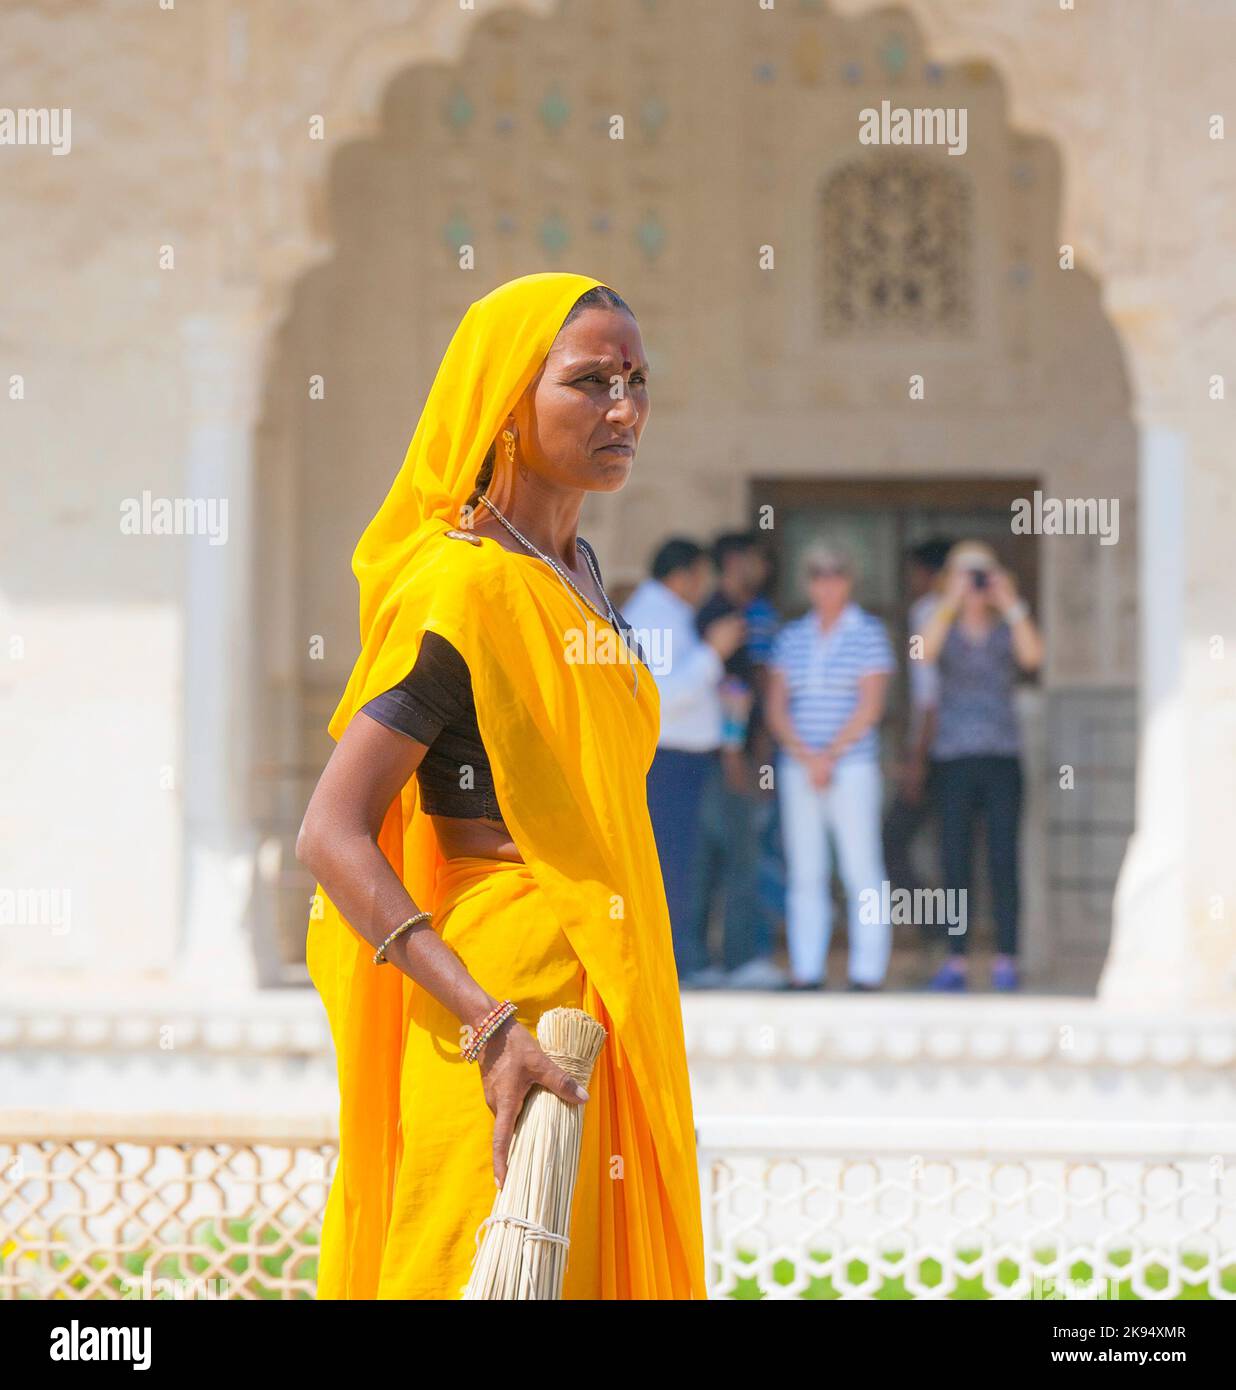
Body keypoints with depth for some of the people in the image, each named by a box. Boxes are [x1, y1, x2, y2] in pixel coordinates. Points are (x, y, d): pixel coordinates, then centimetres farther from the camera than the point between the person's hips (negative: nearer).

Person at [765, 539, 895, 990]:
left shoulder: (868, 633, 2)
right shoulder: (793, 636, 13)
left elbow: (869, 708, -5)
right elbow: (777, 706, 7)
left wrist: (829, 756, -11)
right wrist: (805, 755, -7)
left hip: (851, 765, -4)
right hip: (798, 765, 4)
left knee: (861, 869, -6)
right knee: (804, 872, 3)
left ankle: (867, 972, -5)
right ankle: (805, 972, 5)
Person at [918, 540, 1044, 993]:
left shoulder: (1006, 631, 9)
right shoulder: (947, 630, 8)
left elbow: (1032, 657, -11)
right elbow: (927, 651, -13)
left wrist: (1011, 606, -13)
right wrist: (950, 602, -17)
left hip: (1001, 756, 0)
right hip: (954, 758, 0)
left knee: (1003, 861, -3)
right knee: (955, 861, -1)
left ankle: (1005, 960, 1)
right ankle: (955, 960, 2)